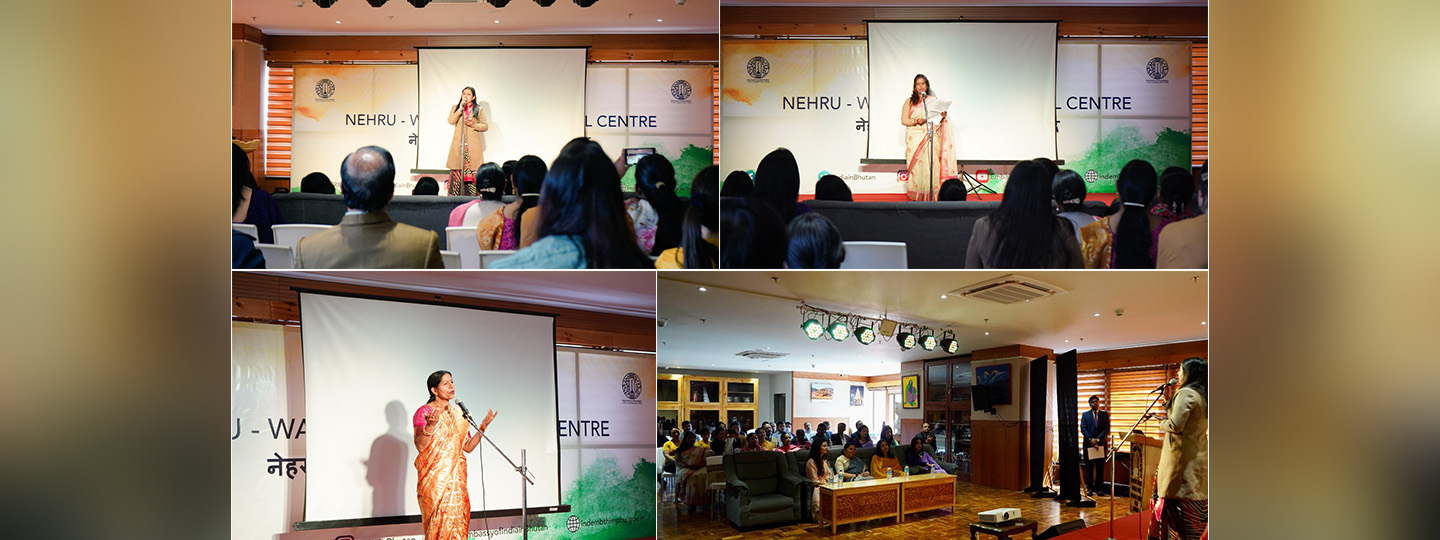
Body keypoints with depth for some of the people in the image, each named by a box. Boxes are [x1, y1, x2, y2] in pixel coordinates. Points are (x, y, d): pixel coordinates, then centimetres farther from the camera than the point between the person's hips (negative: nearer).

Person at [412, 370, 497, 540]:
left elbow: (468, 447, 14)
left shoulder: (458, 413, 14)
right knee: (439, 520, -10)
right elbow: (420, 446, -12)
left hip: (456, 475, 5)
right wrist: (430, 426, -27)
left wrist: (483, 427, 3)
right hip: (434, 476, -5)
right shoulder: (424, 412, -3)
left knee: (458, 519, 1)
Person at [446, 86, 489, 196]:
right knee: (457, 170, -5)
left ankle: (473, 196, -5)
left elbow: (485, 126, 9)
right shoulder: (455, 108, 16)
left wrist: (474, 125, -8)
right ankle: (455, 195, 0)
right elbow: (451, 121, -1)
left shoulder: (479, 109, 12)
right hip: (458, 144, 1)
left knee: (473, 170, -8)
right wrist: (460, 109, -8)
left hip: (472, 145, -1)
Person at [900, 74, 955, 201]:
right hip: (915, 137, -1)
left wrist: (943, 116, -6)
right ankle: (916, 195, -4)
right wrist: (916, 121, -12)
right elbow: (903, 120, 5)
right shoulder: (909, 102, 12)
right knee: (916, 165, -9)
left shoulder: (933, 100, 15)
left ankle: (931, 194, -8)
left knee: (931, 164, -10)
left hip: (931, 136, 1)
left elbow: (938, 119, 17)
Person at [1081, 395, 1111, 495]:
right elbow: (1083, 429, 1)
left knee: (1100, 468, 1)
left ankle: (1098, 488, 8)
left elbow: (1107, 429, 0)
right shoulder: (1085, 414, 9)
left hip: (1101, 444, 0)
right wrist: (1091, 439, -13)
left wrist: (1097, 439, -12)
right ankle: (1089, 488, 6)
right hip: (1088, 444, 0)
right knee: (1089, 467, 1)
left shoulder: (1105, 415, 9)